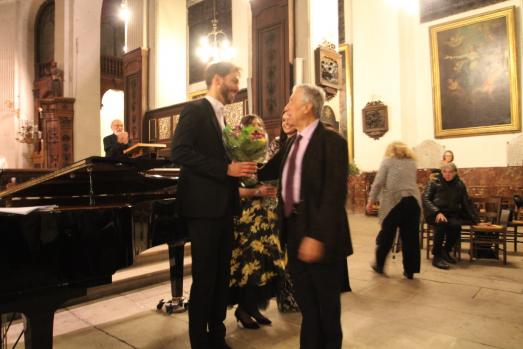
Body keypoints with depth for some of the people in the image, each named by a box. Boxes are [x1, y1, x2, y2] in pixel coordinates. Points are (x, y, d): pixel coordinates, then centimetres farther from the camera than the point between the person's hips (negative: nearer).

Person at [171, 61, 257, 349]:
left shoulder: (220, 116, 18)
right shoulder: (196, 110, -7)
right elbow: (179, 152, -20)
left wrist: (239, 169, 3)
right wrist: (226, 169, -22)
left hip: (222, 206, 8)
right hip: (204, 206, -8)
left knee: (221, 276, 14)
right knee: (204, 277, 2)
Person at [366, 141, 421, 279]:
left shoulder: (388, 161, 7)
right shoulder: (412, 162, 19)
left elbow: (378, 182, -1)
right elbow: (411, 181, 17)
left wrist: (371, 201, 3)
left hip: (394, 201, -3)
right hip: (413, 201, 3)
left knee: (387, 235, 8)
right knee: (410, 236, 7)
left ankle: (379, 264, 21)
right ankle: (410, 270, 13)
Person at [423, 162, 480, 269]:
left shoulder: (460, 184, 12)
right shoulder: (434, 182, 3)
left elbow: (467, 203, 16)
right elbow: (426, 199, -6)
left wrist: (476, 220, 11)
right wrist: (437, 212, -20)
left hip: (452, 214, 3)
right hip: (434, 213, -3)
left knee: (456, 225, -32)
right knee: (442, 223, -37)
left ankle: (446, 251, -5)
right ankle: (437, 256, -25)